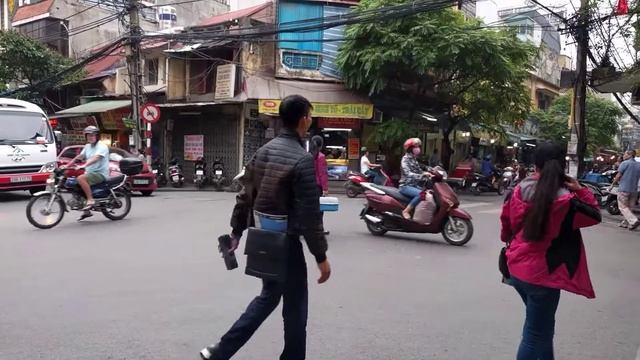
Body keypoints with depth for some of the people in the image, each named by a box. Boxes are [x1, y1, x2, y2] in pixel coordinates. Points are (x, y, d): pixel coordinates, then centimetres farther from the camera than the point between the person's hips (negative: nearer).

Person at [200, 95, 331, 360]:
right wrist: (321, 256, -12)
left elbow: (245, 196, 9)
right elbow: (309, 215, -19)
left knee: (268, 296, 23)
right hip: (286, 242, -8)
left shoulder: (263, 151, 6)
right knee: (294, 308, 9)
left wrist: (236, 232, 18)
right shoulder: (302, 159, -18)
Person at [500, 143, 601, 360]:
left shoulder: (519, 191, -4)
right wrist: (580, 190, 2)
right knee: (535, 334, 8)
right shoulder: (565, 200, -18)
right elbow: (594, 215, 0)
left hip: (516, 268, 6)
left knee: (542, 325, 27)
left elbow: (506, 223, 10)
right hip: (543, 275, -6)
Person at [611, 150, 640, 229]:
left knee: (623, 207, -3)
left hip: (624, 189, -6)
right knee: (628, 207, 15)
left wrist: (612, 184, 2)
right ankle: (626, 223, 19)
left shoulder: (625, 163, -9)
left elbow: (618, 176, -9)